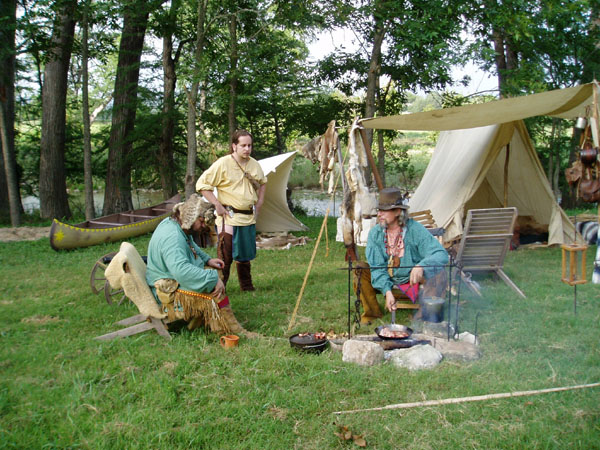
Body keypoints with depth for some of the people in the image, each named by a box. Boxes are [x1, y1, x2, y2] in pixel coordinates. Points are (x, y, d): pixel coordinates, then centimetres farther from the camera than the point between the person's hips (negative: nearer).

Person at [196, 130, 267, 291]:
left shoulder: (254, 164, 7)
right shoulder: (222, 164, -11)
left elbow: (262, 183, 27)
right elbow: (202, 184, -9)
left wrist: (259, 204, 15)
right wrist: (217, 205, -13)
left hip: (248, 217, 6)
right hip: (228, 218, -6)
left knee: (245, 254, 16)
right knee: (225, 256, -7)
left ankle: (247, 286, 29)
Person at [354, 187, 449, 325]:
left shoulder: (415, 230, -16)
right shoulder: (375, 233, -8)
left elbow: (442, 254, -24)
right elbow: (377, 267, -12)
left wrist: (421, 266, -44)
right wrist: (387, 291, -27)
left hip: (413, 282, -2)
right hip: (387, 283, 3)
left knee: (438, 272, -29)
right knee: (360, 269, -18)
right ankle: (373, 314, -7)